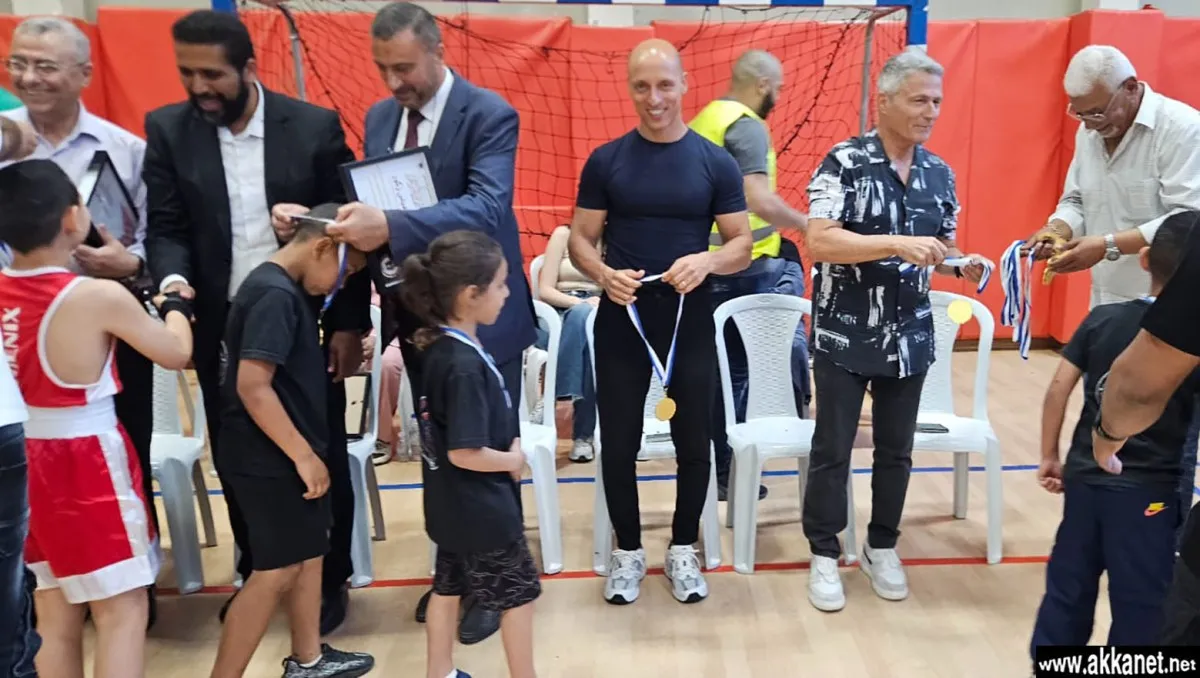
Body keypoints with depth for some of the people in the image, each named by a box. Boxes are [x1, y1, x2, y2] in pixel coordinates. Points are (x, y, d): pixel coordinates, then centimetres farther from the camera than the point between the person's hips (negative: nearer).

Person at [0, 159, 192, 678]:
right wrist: (175, 307, 13)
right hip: (88, 463, -7)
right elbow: (177, 354, -6)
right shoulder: (101, 297, -18)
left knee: (56, 616, 18)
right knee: (122, 611, 4)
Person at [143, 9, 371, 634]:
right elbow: (165, 227, 0)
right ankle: (256, 572, 37)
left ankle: (330, 578, 28)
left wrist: (350, 323, -6)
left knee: (321, 457, 9)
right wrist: (173, 279, -23)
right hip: (223, 330, 2)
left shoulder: (316, 126, -6)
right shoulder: (167, 130, -1)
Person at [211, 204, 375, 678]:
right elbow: (252, 386, -27)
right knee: (277, 570, -1)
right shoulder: (275, 294, -21)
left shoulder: (281, 287, 10)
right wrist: (303, 455, -22)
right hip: (269, 460, -10)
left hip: (284, 455, 10)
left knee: (309, 552, 18)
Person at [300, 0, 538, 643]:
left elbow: (488, 207, -31)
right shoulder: (379, 118, 6)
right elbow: (370, 203, 7)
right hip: (415, 312, 6)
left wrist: (390, 226, -43)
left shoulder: (488, 114, -16)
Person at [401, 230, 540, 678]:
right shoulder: (465, 364, -29)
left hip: (452, 504, 9)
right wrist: (514, 461, -14)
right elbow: (464, 453, -29)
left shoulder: (437, 346, -1)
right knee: (518, 593, 10)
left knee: (448, 587, 21)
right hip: (482, 507, -8)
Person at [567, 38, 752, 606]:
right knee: (618, 445, 8)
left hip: (690, 323, 0)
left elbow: (742, 245, 1)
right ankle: (628, 550, 28)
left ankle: (683, 549, 30)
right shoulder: (605, 161, 1)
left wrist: (707, 261, -21)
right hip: (620, 323, 0)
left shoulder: (716, 163, 0)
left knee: (693, 443, 9)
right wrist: (604, 275, -20)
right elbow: (580, 240, 2)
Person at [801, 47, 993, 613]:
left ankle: (881, 546, 33)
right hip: (844, 335, -5)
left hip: (909, 336, 5)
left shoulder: (940, 174, 6)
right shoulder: (844, 162, -11)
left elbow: (936, 252, 14)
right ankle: (825, 553, 21)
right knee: (832, 449, 5)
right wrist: (898, 245, -29)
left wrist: (962, 267, -8)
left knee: (896, 450, 15)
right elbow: (820, 242, -22)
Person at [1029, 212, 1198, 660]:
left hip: (1085, 477, 4)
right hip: (1148, 491, -4)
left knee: (1069, 585, 17)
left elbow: (1058, 389, -1)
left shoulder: (1101, 319, -1)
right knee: (1141, 604, 11)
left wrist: (1049, 457, 8)